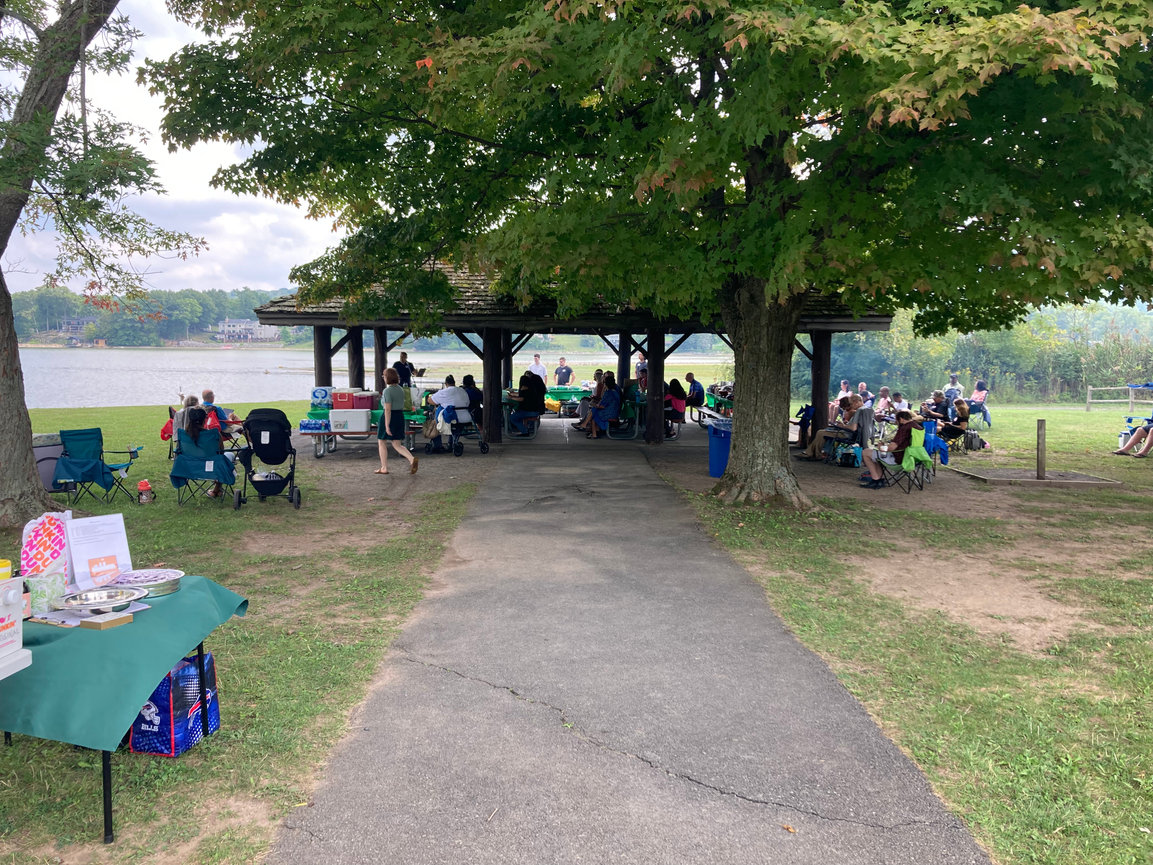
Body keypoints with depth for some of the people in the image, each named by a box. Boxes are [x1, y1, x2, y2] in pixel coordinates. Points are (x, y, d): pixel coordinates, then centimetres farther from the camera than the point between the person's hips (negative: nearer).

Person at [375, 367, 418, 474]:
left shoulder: (387, 391, -15)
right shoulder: (401, 389, 8)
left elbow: (388, 409, -20)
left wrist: (387, 426, -21)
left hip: (389, 418, -7)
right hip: (400, 416, 7)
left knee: (381, 442, 11)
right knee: (397, 445, 9)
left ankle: (384, 468, 14)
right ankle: (412, 459, -13)